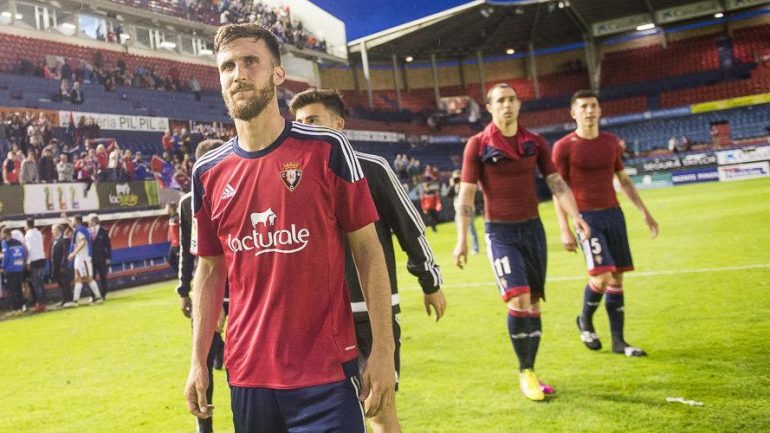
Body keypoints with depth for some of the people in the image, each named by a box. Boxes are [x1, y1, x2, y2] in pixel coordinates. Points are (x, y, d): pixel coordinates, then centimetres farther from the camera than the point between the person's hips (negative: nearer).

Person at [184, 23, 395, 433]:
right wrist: (198, 361, 7)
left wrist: (383, 349, -9)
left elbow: (367, 251, -4)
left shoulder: (326, 149, -5)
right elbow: (210, 271, 12)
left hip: (327, 372, -3)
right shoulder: (208, 172, 5)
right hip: (247, 375, 4)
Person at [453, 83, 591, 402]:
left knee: (534, 305, 8)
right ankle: (524, 372, 2)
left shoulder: (535, 142, 6)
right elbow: (466, 194, -6)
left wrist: (575, 216, -10)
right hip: (500, 232, -4)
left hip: (532, 228, 4)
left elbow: (556, 182, 5)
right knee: (519, 300, -16)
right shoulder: (478, 145, -5)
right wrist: (462, 240, -11)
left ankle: (530, 372, 22)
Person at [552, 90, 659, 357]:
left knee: (617, 278, 5)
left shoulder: (611, 142, 9)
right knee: (602, 276, -16)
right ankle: (585, 321, 13)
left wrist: (645, 213, 15)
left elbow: (624, 181, 18)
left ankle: (618, 340, 15)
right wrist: (565, 230, -12)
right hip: (586, 217, -5)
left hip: (614, 214, 5)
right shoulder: (564, 147, -6)